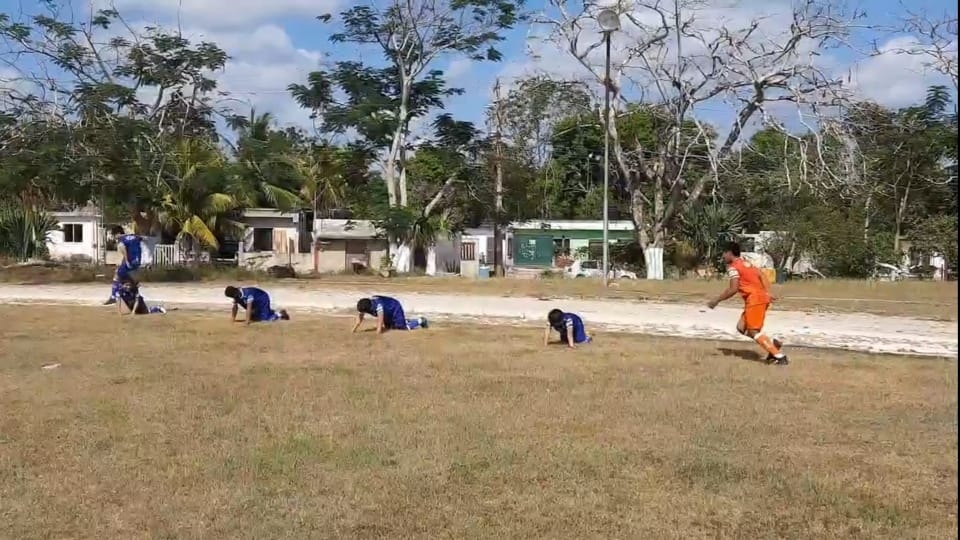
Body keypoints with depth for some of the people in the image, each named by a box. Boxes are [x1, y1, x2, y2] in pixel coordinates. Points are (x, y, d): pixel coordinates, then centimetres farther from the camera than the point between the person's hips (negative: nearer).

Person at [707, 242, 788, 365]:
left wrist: (716, 300, -7)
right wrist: (767, 292, 2)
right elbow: (762, 276, 12)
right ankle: (772, 343, 5)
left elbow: (733, 289, -16)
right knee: (741, 327, 14)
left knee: (753, 331, -6)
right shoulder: (746, 263, 21)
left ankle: (780, 356, -11)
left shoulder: (733, 267, -7)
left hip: (755, 299, -9)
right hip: (762, 297, 9)